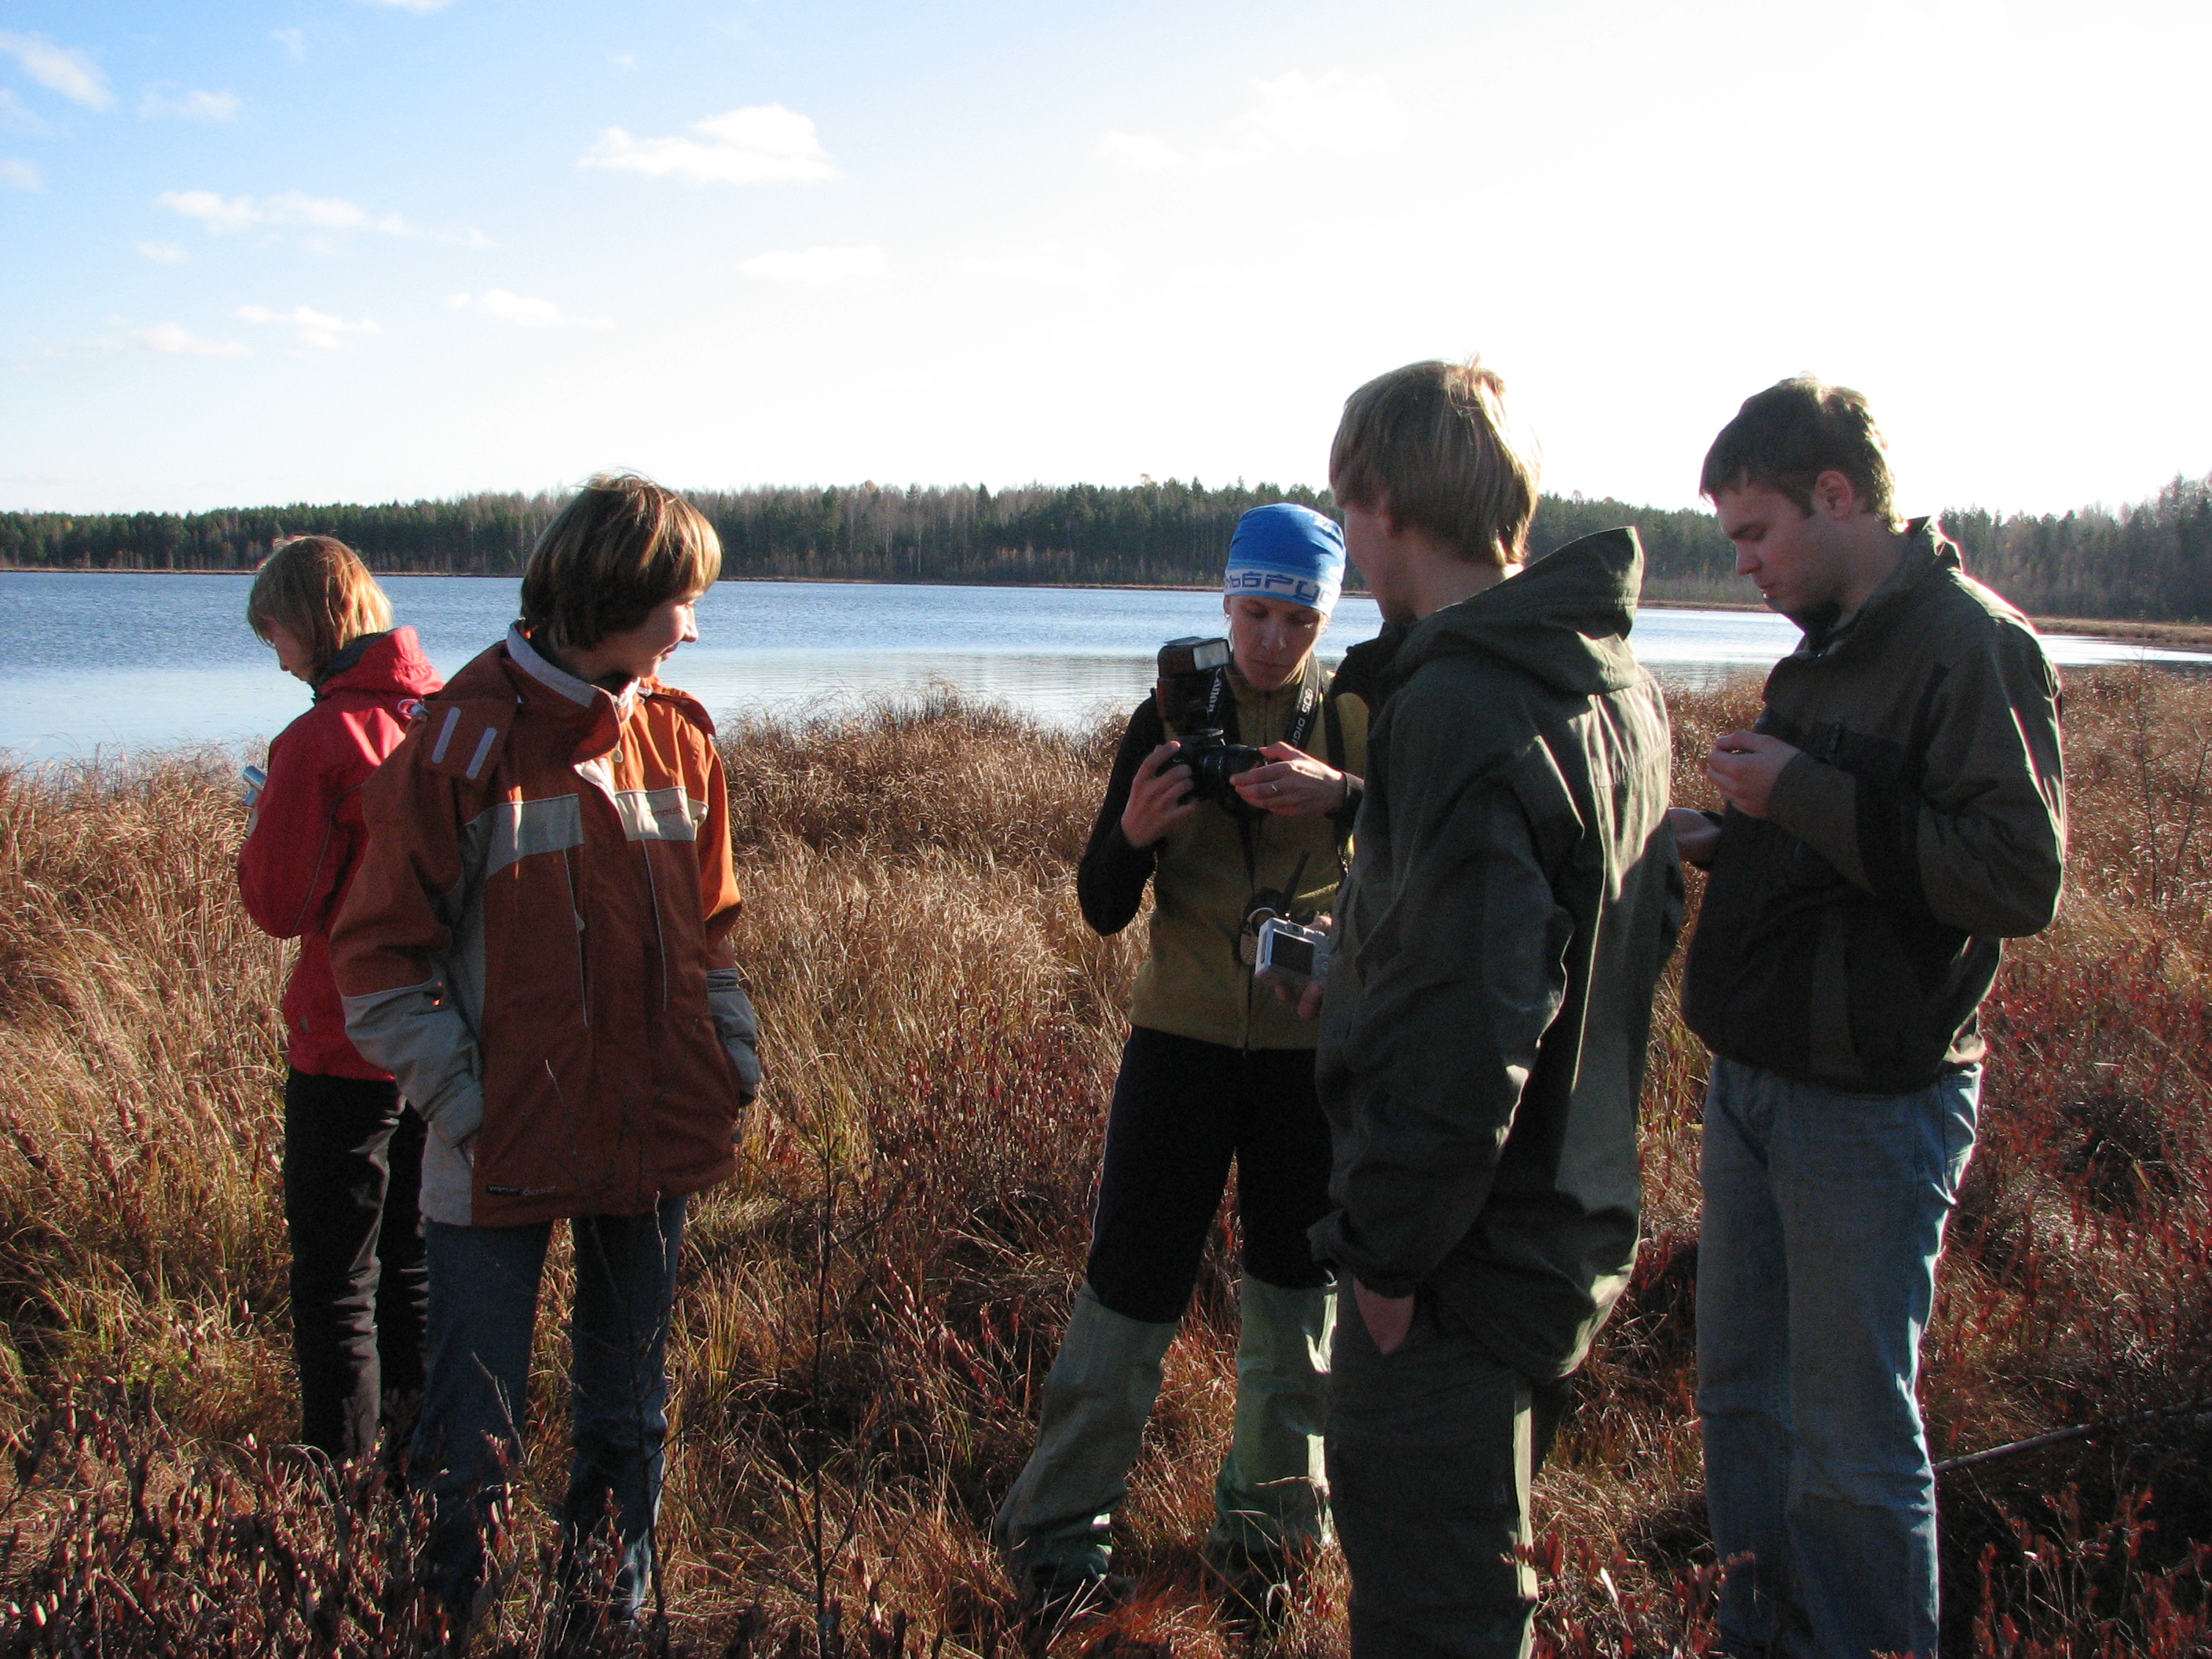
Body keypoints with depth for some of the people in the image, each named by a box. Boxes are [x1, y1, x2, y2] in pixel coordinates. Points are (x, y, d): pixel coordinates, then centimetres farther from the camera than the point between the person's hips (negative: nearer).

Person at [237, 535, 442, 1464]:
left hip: (348, 1045, -6)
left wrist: (261, 829, 2)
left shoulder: (318, 743, -18)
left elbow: (281, 907, -14)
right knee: (415, 1259, 20)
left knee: (335, 1278, 5)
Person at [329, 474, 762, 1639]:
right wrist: (458, 1098, -15)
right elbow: (378, 949, -10)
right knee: (474, 1442, 2)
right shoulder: (467, 736, -11)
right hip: (506, 1151, -5)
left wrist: (735, 1059, 3)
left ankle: (612, 1618, 34)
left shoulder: (677, 734, 5)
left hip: (654, 1141, 5)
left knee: (628, 1417, 18)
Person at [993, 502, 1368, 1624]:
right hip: (1183, 1039, 0)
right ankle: (1058, 1529, 15)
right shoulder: (1170, 718, 0)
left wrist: (1340, 796, -33)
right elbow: (1104, 909, -1)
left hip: (1315, 1048, 1)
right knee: (1130, 1282, 1)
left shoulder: (1359, 722, 0)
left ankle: (1269, 1518, 29)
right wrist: (1135, 830, -22)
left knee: (1296, 1285, 12)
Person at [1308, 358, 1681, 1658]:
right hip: (1579, 1222, 10)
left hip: (1469, 1259, -10)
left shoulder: (1463, 707, -24)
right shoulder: (1619, 682, 6)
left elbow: (1464, 1026, -28)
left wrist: (1389, 1246, -18)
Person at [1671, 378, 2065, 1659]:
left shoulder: (1976, 646, -16)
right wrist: (1722, 837, 6)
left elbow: (2019, 880, -24)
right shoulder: (1833, 646, 12)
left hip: (1873, 1106, -9)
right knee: (1744, 1393, 19)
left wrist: (1805, 795, -22)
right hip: (1758, 1079, 9)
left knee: (1851, 1435, 2)